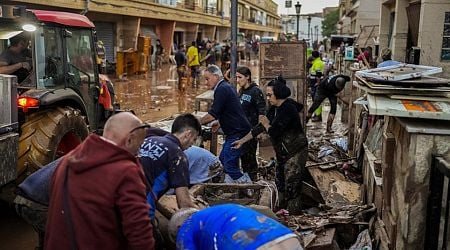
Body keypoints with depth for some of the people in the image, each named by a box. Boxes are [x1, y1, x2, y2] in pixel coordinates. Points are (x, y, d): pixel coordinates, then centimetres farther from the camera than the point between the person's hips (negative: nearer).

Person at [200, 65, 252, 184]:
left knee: (230, 165, -10)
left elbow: (212, 115, -20)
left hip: (237, 133, -11)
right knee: (223, 161, 14)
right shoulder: (227, 87, 17)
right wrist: (219, 122, 18)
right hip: (234, 132, 11)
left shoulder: (222, 90, -15)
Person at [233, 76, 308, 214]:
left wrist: (265, 123, -3)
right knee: (280, 184, 16)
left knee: (292, 188, -7)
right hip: (283, 153, 10)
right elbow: (260, 128, 11)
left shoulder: (287, 108, -22)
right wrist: (242, 141, 9)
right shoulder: (274, 108, 6)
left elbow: (274, 132, -25)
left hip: (295, 153, -9)